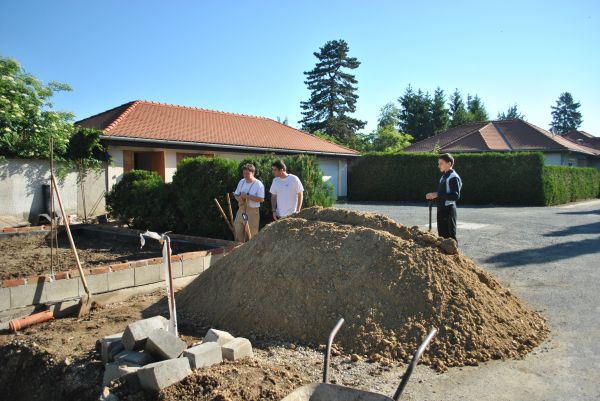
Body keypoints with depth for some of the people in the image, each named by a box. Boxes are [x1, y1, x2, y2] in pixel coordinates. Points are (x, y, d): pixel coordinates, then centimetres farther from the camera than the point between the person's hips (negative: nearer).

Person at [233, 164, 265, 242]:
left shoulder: (258, 184, -11)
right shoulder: (241, 182, 10)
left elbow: (261, 199, -18)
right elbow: (236, 194, 16)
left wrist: (247, 196, -20)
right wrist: (239, 198, -8)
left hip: (252, 211, -6)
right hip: (241, 210, 6)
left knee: (250, 234, 0)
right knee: (238, 232, 8)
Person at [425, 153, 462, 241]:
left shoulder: (453, 177, -13)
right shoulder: (444, 176, 16)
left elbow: (456, 195, -22)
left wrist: (438, 195, -22)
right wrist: (432, 196, 4)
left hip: (448, 209, -9)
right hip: (441, 209, 9)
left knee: (450, 236, -4)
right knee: (442, 235, 16)